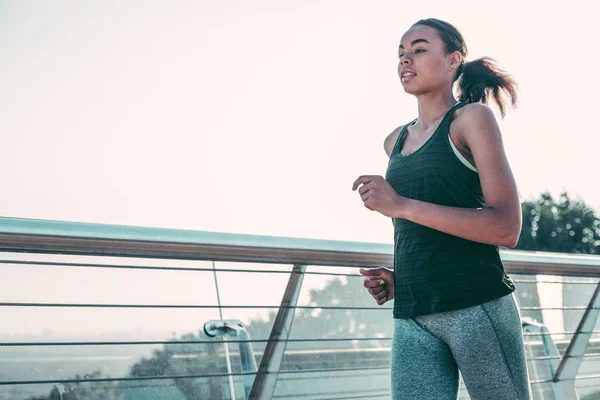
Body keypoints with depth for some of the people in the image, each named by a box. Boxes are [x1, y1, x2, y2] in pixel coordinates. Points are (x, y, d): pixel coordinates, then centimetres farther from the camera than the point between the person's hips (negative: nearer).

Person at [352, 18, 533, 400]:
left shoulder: (473, 117, 0)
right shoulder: (396, 141, 17)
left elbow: (507, 228, -12)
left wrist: (402, 206, -16)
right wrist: (398, 278, 7)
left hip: (478, 304, -5)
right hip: (412, 318, 5)